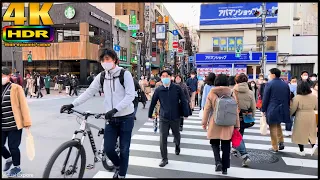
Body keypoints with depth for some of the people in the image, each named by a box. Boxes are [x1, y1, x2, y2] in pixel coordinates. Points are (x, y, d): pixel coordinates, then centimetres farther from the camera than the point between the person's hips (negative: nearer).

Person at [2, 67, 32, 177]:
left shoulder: (16, 88, -9)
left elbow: (23, 106, -9)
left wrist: (27, 122, -11)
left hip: (14, 124, -4)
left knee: (13, 147, 5)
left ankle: (17, 167, 28)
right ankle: (8, 159, 41)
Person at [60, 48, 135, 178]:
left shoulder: (125, 74, -9)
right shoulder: (101, 76, 4)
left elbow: (130, 95, -16)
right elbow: (89, 92, 1)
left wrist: (115, 109, -27)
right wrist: (72, 104, -9)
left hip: (126, 118, -3)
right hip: (111, 118, 4)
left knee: (124, 149, 5)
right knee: (108, 149, 3)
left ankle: (122, 174, 26)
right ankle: (118, 166, 35)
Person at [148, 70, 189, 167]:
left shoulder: (177, 88, -8)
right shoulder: (158, 90, -5)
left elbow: (184, 101, -5)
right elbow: (153, 103, 3)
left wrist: (186, 113, -5)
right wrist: (150, 115, 10)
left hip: (175, 117, 0)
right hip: (163, 118, 0)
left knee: (176, 135, 21)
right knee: (163, 138, -4)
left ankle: (177, 146, 54)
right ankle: (164, 159, 11)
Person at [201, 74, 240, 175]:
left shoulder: (211, 93, -6)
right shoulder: (231, 94, -1)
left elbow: (207, 109, -4)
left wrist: (204, 122, 5)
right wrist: (237, 125, 10)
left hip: (215, 124, -2)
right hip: (228, 125, 2)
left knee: (215, 144, 16)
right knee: (226, 147, 12)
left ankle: (218, 162, -3)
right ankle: (225, 168, 19)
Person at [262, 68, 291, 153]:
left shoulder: (269, 84, -10)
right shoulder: (286, 84, 7)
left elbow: (265, 98, -9)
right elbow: (288, 98, 11)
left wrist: (263, 110, -1)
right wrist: (287, 108, 19)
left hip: (272, 109, -6)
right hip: (283, 109, 6)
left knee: (273, 128, 4)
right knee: (278, 125, 25)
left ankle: (275, 147, 11)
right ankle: (281, 142, 19)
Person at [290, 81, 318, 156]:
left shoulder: (297, 97, -15)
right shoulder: (313, 96, -3)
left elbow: (292, 109, -11)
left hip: (301, 117, -3)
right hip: (311, 117, 4)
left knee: (300, 133, 8)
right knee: (311, 133, 19)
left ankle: (302, 151, 15)